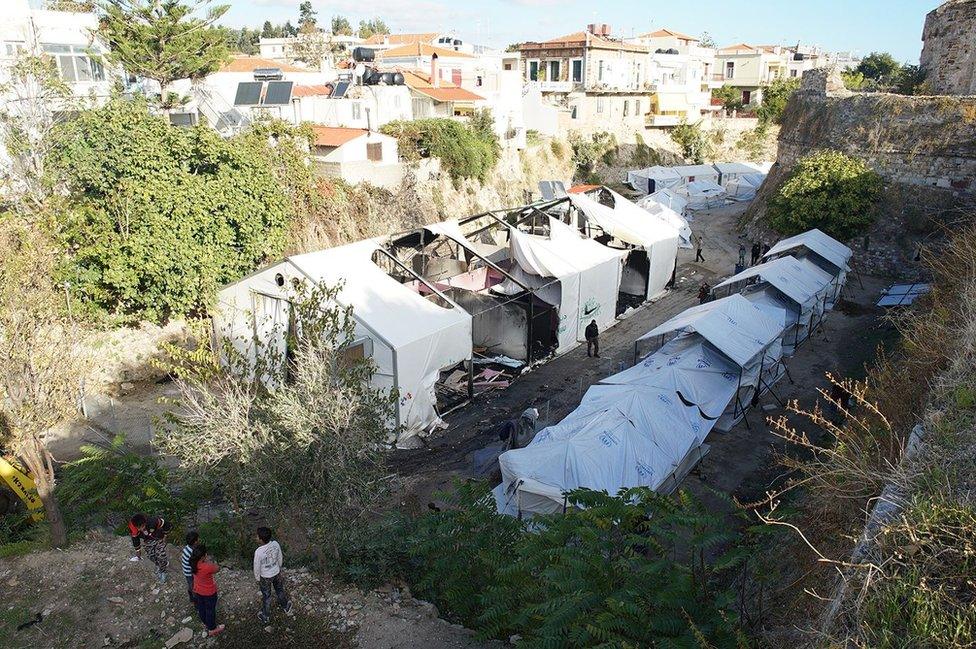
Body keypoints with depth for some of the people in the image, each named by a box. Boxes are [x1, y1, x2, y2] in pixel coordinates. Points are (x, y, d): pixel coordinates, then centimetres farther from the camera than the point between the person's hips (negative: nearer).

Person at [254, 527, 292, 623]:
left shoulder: (259, 552, -34)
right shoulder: (275, 544, -21)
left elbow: (257, 567, -19)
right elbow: (280, 558, -3)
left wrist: (257, 578, 0)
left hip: (265, 577, -4)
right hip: (276, 573, 4)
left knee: (266, 596, 19)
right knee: (279, 590, 29)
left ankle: (265, 616, 41)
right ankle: (285, 606, 52)